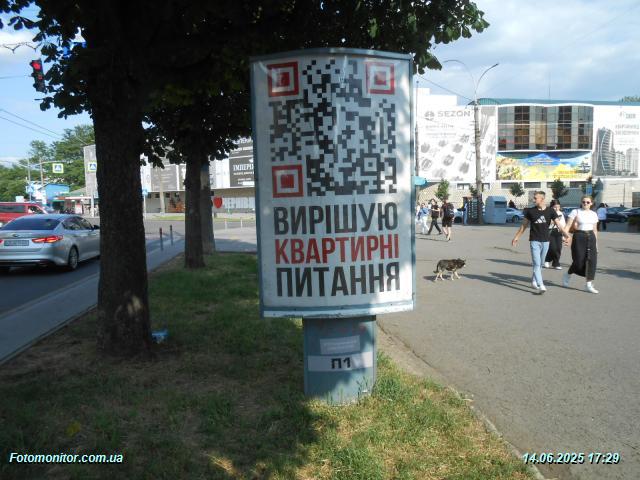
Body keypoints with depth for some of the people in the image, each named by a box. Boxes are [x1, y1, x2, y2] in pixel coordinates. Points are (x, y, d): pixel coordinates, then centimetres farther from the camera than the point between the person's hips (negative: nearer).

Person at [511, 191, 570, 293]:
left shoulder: (550, 211, -1)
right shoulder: (530, 211, -2)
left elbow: (558, 225, -3)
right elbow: (524, 225, 8)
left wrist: (566, 234, -16)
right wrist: (516, 237, 10)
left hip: (545, 241, 2)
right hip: (534, 241, -2)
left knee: (541, 263, 14)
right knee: (536, 263, -11)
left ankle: (534, 280, 32)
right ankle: (540, 285, -15)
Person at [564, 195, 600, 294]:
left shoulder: (594, 214, 11)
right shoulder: (576, 212, -3)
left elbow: (595, 229, 16)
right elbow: (569, 226, -8)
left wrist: (596, 243, 13)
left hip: (591, 237, 4)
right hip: (579, 237, -4)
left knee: (592, 261, -3)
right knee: (579, 261, -4)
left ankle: (589, 285, 5)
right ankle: (568, 274, 27)